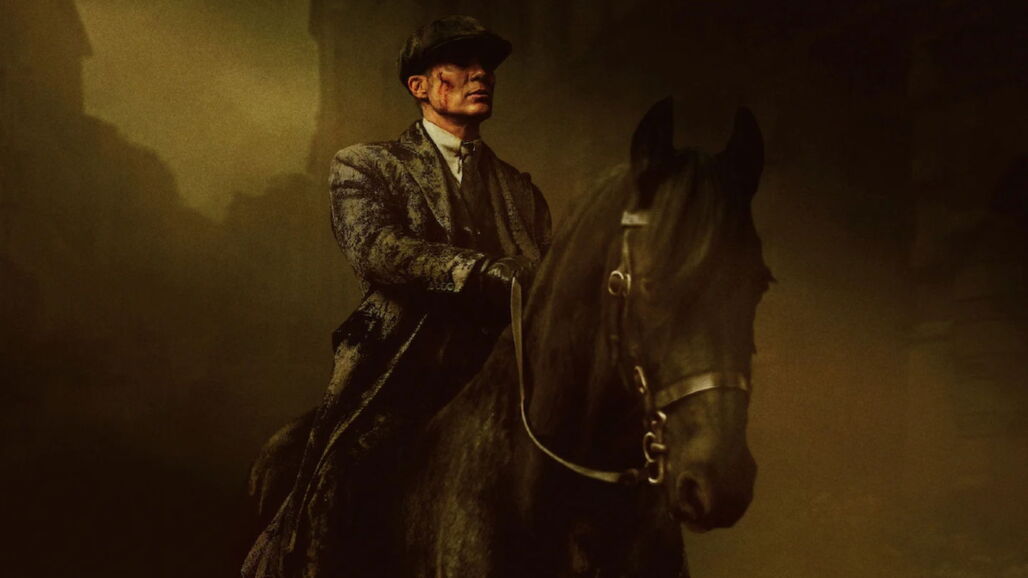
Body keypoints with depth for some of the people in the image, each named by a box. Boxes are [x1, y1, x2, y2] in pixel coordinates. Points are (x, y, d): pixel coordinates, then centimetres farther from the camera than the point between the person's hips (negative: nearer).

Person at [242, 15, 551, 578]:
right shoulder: (366, 166, 9)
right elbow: (375, 247, -10)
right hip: (399, 381, -3)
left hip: (495, 385, 4)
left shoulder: (519, 187, 22)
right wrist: (490, 275, -22)